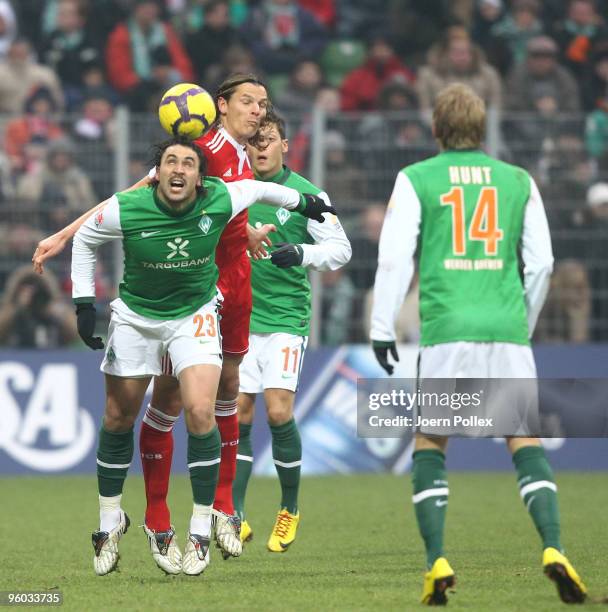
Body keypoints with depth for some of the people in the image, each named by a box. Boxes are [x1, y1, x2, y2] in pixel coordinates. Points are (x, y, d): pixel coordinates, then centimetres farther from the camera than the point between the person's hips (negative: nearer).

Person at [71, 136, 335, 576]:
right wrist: (85, 303, -7)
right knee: (118, 418, 7)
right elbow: (85, 241, -2)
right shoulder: (125, 210, -24)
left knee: (200, 412, -18)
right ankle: (110, 519, 29)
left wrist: (303, 202, 20)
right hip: (136, 314, 1)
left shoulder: (220, 201, -22)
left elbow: (257, 188, 2)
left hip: (195, 313, -1)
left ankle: (201, 530, -4)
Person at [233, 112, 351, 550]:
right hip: (240, 317, 3)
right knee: (239, 416, -1)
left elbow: (341, 248, -3)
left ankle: (290, 510, 8)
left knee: (278, 412, -12)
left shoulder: (306, 195, -4)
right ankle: (236, 518, 5)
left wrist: (302, 254, -19)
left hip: (286, 317, -3)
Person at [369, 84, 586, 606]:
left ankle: (437, 562, -3)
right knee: (525, 443, 6)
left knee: (429, 445, 9)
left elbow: (395, 259, 0)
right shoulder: (519, 181, 12)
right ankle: (553, 549, -13)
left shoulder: (416, 180, 5)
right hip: (507, 329, 2)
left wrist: (382, 329, 6)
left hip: (446, 330, -2)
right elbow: (541, 263, 13)